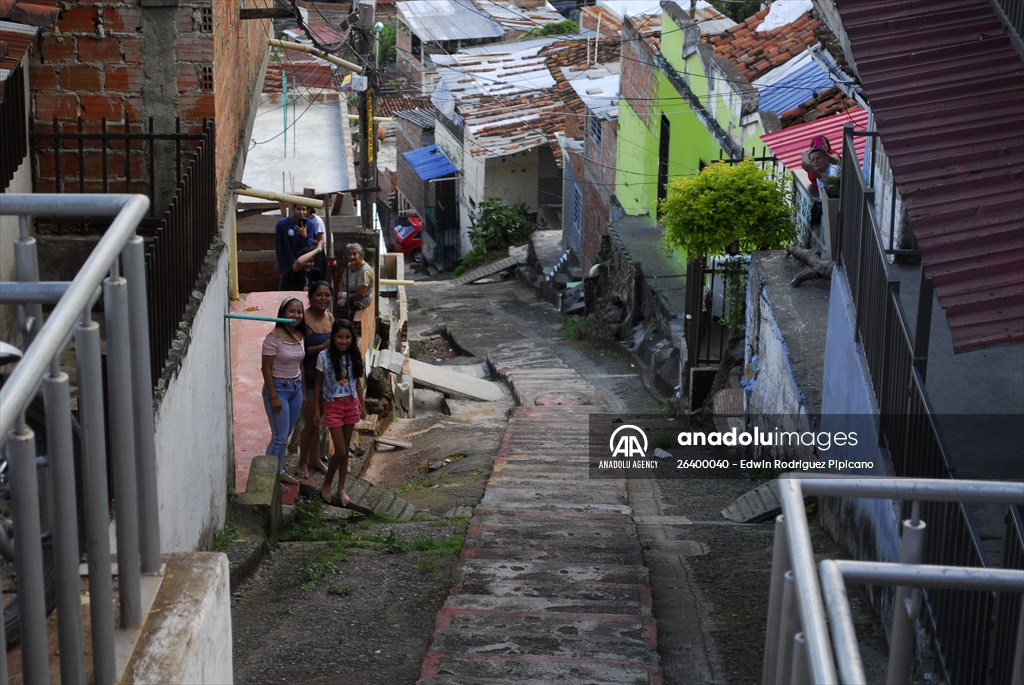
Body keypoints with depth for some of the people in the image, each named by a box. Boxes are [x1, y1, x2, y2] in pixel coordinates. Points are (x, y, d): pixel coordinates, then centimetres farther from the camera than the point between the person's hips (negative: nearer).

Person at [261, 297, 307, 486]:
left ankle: (279, 472, 26)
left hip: (296, 388, 7)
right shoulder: (274, 337, -18)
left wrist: (302, 389, 14)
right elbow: (266, 369, -16)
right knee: (280, 437, -4)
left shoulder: (299, 335, 4)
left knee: (285, 435, 14)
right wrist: (273, 396, -17)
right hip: (278, 388, -7)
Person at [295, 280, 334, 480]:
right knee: (311, 422, -1)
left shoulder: (330, 317, 4)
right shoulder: (303, 319, -19)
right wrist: (321, 347, -26)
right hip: (308, 377, -7)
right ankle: (302, 462, 18)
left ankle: (314, 458, 34)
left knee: (318, 420, 18)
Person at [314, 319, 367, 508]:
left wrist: (362, 405, 10)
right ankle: (326, 485, 18)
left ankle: (341, 489, 23)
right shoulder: (324, 356, -13)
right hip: (333, 406, -4)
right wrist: (318, 409, -2)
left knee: (345, 451, 10)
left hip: (351, 405, 4)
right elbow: (318, 384, -5)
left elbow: (357, 381, 8)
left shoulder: (354, 356, -2)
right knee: (340, 451, -4)